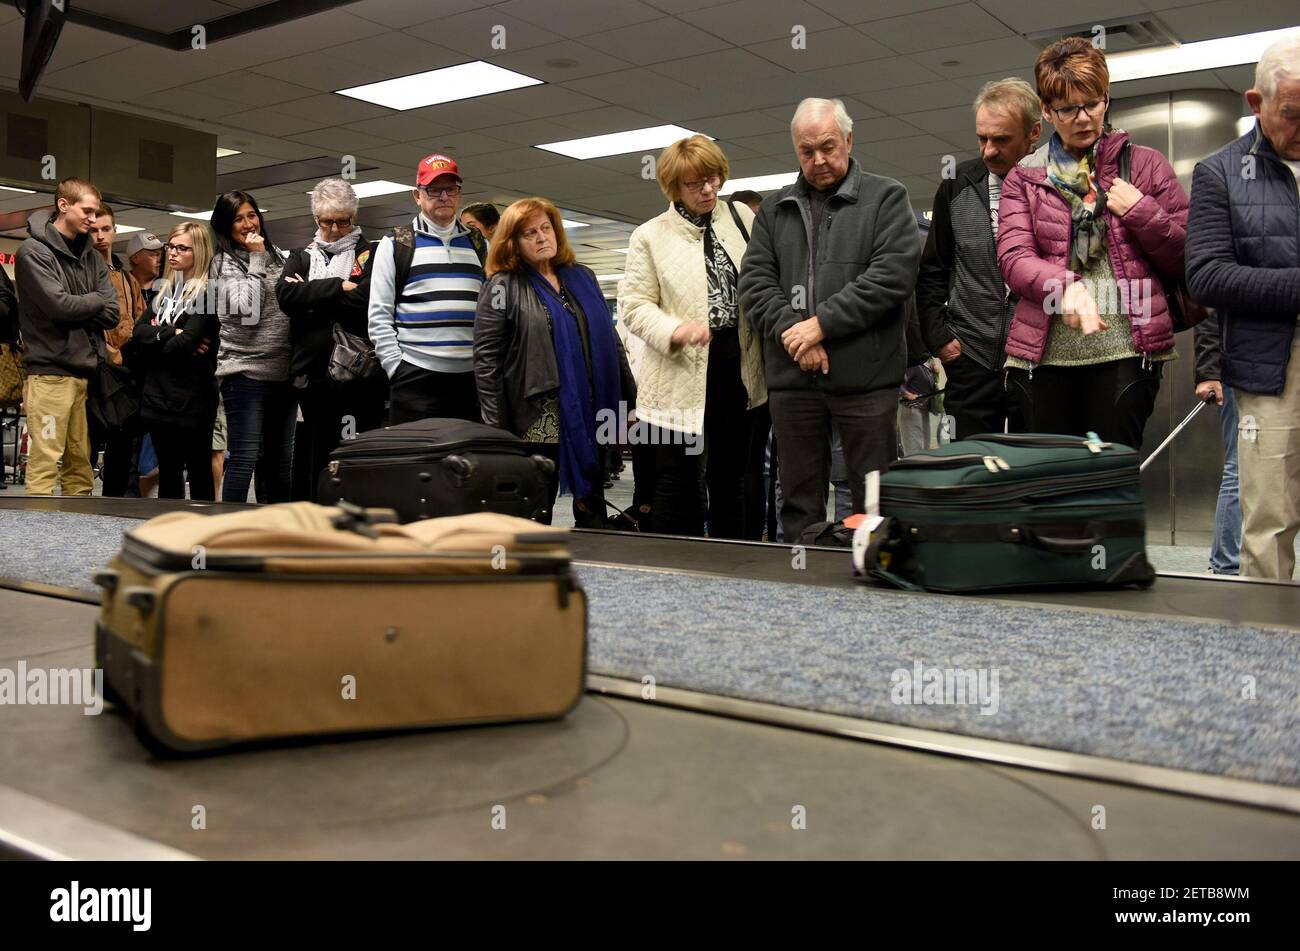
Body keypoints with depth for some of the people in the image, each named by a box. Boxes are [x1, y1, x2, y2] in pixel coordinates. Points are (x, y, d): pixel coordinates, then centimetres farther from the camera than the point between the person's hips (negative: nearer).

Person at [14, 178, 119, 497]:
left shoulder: (91, 257, 16)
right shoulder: (34, 251, -3)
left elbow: (111, 314, 4)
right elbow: (58, 304, -16)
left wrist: (75, 309, -8)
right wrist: (95, 299, 0)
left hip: (87, 371, 6)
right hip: (50, 371, -6)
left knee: (81, 464, 9)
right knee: (45, 463, -8)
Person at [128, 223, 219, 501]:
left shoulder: (208, 292, -8)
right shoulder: (165, 290, 15)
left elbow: (186, 343, -18)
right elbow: (139, 330, 3)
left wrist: (156, 335, -2)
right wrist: (171, 335, -13)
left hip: (191, 398, -7)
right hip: (159, 395, 7)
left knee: (199, 472, 2)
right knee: (168, 473, 12)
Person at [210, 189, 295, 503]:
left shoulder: (276, 256, 14)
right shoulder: (224, 262, -2)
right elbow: (247, 310, -17)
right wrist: (256, 260, -11)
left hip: (283, 372, 6)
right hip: (245, 371, -6)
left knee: (280, 462, 10)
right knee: (245, 459, -8)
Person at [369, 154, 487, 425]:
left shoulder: (479, 244, 14)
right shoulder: (395, 245, 5)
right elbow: (379, 316, 1)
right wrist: (396, 368, -7)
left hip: (473, 377, 3)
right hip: (416, 379, -3)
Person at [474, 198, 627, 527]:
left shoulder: (583, 277, 14)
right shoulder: (503, 287, -3)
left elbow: (609, 338, 17)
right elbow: (486, 360, -8)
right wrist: (496, 426, -14)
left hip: (590, 413, 5)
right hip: (539, 421, -5)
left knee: (592, 507, 13)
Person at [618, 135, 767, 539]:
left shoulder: (740, 217, 9)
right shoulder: (650, 236, -1)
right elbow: (633, 305, -4)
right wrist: (676, 330, -22)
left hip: (741, 371, 4)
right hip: (682, 377, -3)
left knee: (733, 478, 13)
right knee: (679, 483, 3)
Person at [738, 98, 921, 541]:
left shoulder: (886, 197, 6)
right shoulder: (774, 210, 17)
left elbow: (893, 274, -8)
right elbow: (755, 283, 7)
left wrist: (823, 322, -12)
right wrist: (792, 332, -10)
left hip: (865, 374, -3)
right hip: (792, 376, 3)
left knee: (874, 500, 1)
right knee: (799, 503, 9)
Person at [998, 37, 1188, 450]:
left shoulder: (1146, 165, 11)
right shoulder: (1024, 177, 12)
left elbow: (1186, 259, 11)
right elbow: (1013, 257, -3)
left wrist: (1141, 212, -6)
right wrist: (1066, 287, -22)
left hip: (1124, 351, -1)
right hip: (1044, 354, 1)